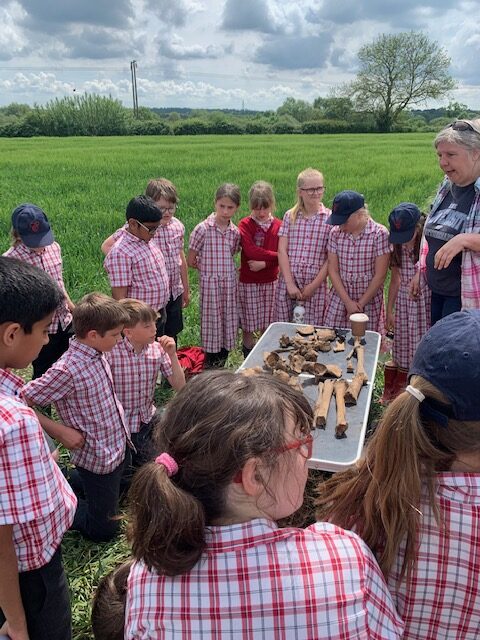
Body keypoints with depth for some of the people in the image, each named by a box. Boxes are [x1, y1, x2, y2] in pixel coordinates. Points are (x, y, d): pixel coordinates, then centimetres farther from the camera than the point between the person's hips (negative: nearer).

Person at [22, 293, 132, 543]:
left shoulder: (96, 354, -4)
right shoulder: (67, 370, -29)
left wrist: (122, 429, 12)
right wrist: (60, 431, -23)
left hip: (119, 445, 8)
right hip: (97, 457, -8)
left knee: (122, 489, 32)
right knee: (103, 530, 9)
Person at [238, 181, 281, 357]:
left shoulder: (278, 226, -1)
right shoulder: (245, 224, -7)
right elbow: (251, 250, -20)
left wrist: (264, 264, -20)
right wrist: (275, 256, -18)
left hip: (270, 281, 2)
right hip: (248, 281, -2)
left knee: (267, 323, 12)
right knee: (248, 324, 7)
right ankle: (248, 359, 24)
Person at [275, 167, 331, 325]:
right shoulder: (290, 216, 4)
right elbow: (282, 251, -1)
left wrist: (314, 285, -9)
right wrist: (290, 283, -9)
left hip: (315, 284, -1)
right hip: (287, 282, 1)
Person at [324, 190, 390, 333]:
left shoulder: (379, 234, -11)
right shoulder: (335, 233, -1)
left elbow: (380, 275, -11)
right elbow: (333, 270, -2)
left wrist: (361, 304, -10)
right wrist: (348, 302, -10)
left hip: (370, 302, -3)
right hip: (339, 300, 3)